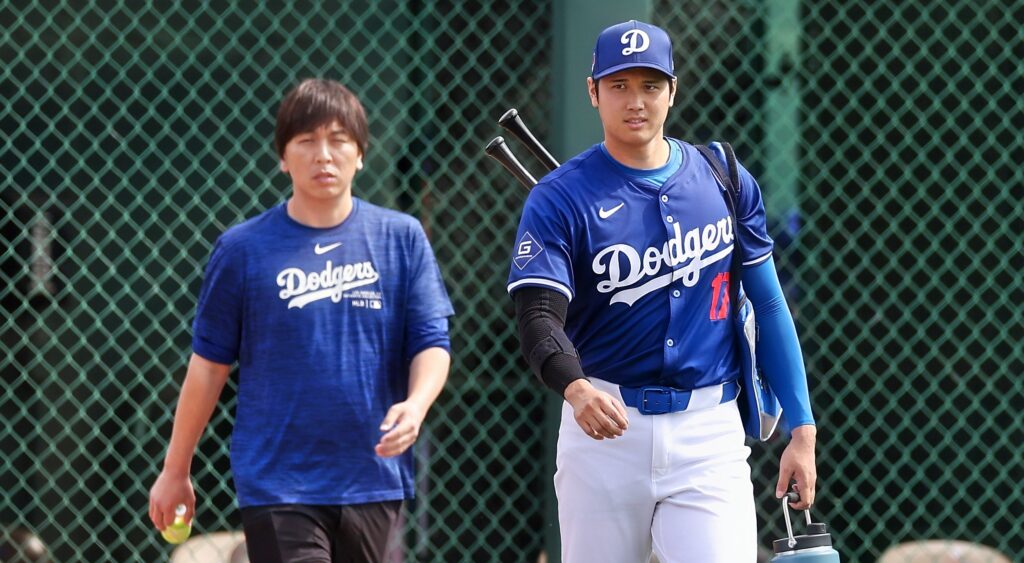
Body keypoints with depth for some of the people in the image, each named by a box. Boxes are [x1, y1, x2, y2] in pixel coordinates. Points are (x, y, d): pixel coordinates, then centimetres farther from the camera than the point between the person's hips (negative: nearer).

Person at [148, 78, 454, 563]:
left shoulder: (402, 238, 4)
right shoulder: (242, 249, 0)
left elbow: (431, 341, 2)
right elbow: (209, 363, 6)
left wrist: (415, 405, -20)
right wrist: (175, 471, 9)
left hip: (372, 482, 3)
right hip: (277, 483, -3)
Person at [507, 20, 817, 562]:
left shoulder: (725, 182, 6)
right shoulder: (559, 199, -4)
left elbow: (768, 306, 11)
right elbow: (538, 316, -16)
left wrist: (802, 429, 5)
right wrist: (577, 387, -38)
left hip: (709, 435, 1)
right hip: (604, 428, -1)